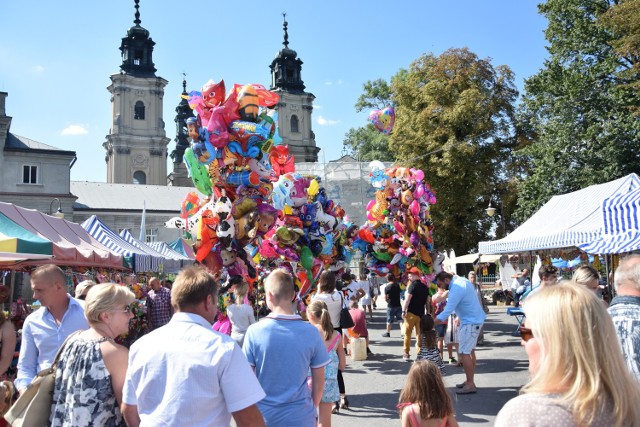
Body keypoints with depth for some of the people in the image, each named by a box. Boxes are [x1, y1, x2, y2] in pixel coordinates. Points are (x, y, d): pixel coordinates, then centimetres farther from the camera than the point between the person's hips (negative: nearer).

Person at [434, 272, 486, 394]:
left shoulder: (457, 289, -24)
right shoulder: (462, 280, 6)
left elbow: (447, 311, -26)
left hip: (470, 322, -11)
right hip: (475, 319, 11)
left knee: (464, 353, -8)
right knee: (470, 351, 15)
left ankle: (470, 384, -4)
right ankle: (470, 381, 23)